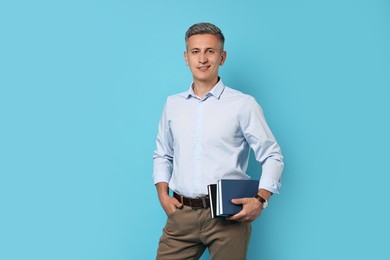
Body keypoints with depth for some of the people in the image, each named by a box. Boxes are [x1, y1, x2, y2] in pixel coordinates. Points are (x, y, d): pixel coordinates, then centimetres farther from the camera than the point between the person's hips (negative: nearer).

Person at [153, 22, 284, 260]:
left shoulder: (243, 104, -3)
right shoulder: (173, 104, 10)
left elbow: (272, 156, 0)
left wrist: (260, 200, -12)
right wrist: (163, 194, 6)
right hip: (182, 214, 3)